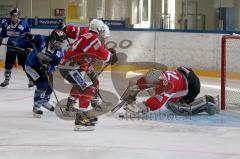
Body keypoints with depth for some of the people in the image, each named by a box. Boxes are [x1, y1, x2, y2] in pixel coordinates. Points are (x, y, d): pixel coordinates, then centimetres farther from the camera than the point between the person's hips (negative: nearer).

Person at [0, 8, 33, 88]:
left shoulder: (24, 25, -14)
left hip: (22, 47, -4)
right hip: (11, 47, 4)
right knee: (8, 64, 7)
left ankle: (31, 80, 5)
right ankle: (6, 80, 21)